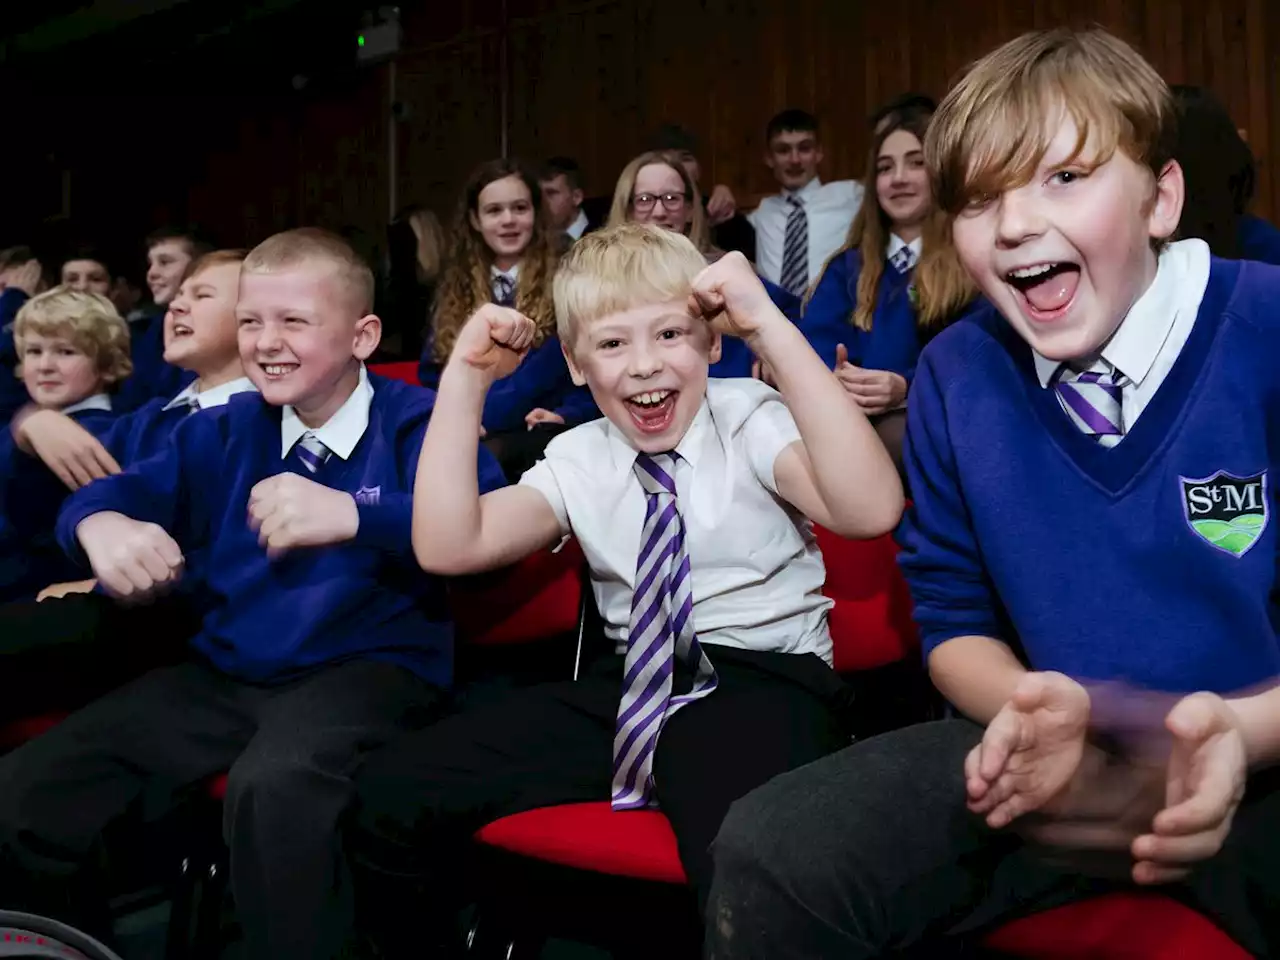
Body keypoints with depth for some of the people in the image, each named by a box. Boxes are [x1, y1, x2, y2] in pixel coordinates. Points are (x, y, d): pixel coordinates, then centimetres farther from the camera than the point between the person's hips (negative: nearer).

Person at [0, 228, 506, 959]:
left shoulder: (416, 421, -5)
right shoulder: (225, 431, 14)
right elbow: (107, 494, 14)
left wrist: (351, 515, -39)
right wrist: (103, 526, -12)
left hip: (367, 669, -6)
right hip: (226, 673, 6)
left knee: (274, 785, -40)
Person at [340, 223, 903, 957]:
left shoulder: (751, 419, -4)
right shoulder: (579, 458, 8)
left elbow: (870, 510, -24)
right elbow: (448, 548, -2)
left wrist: (774, 328, -26)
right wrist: (466, 380, -4)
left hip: (762, 680, -4)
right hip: (630, 681, 5)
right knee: (387, 798, -5)